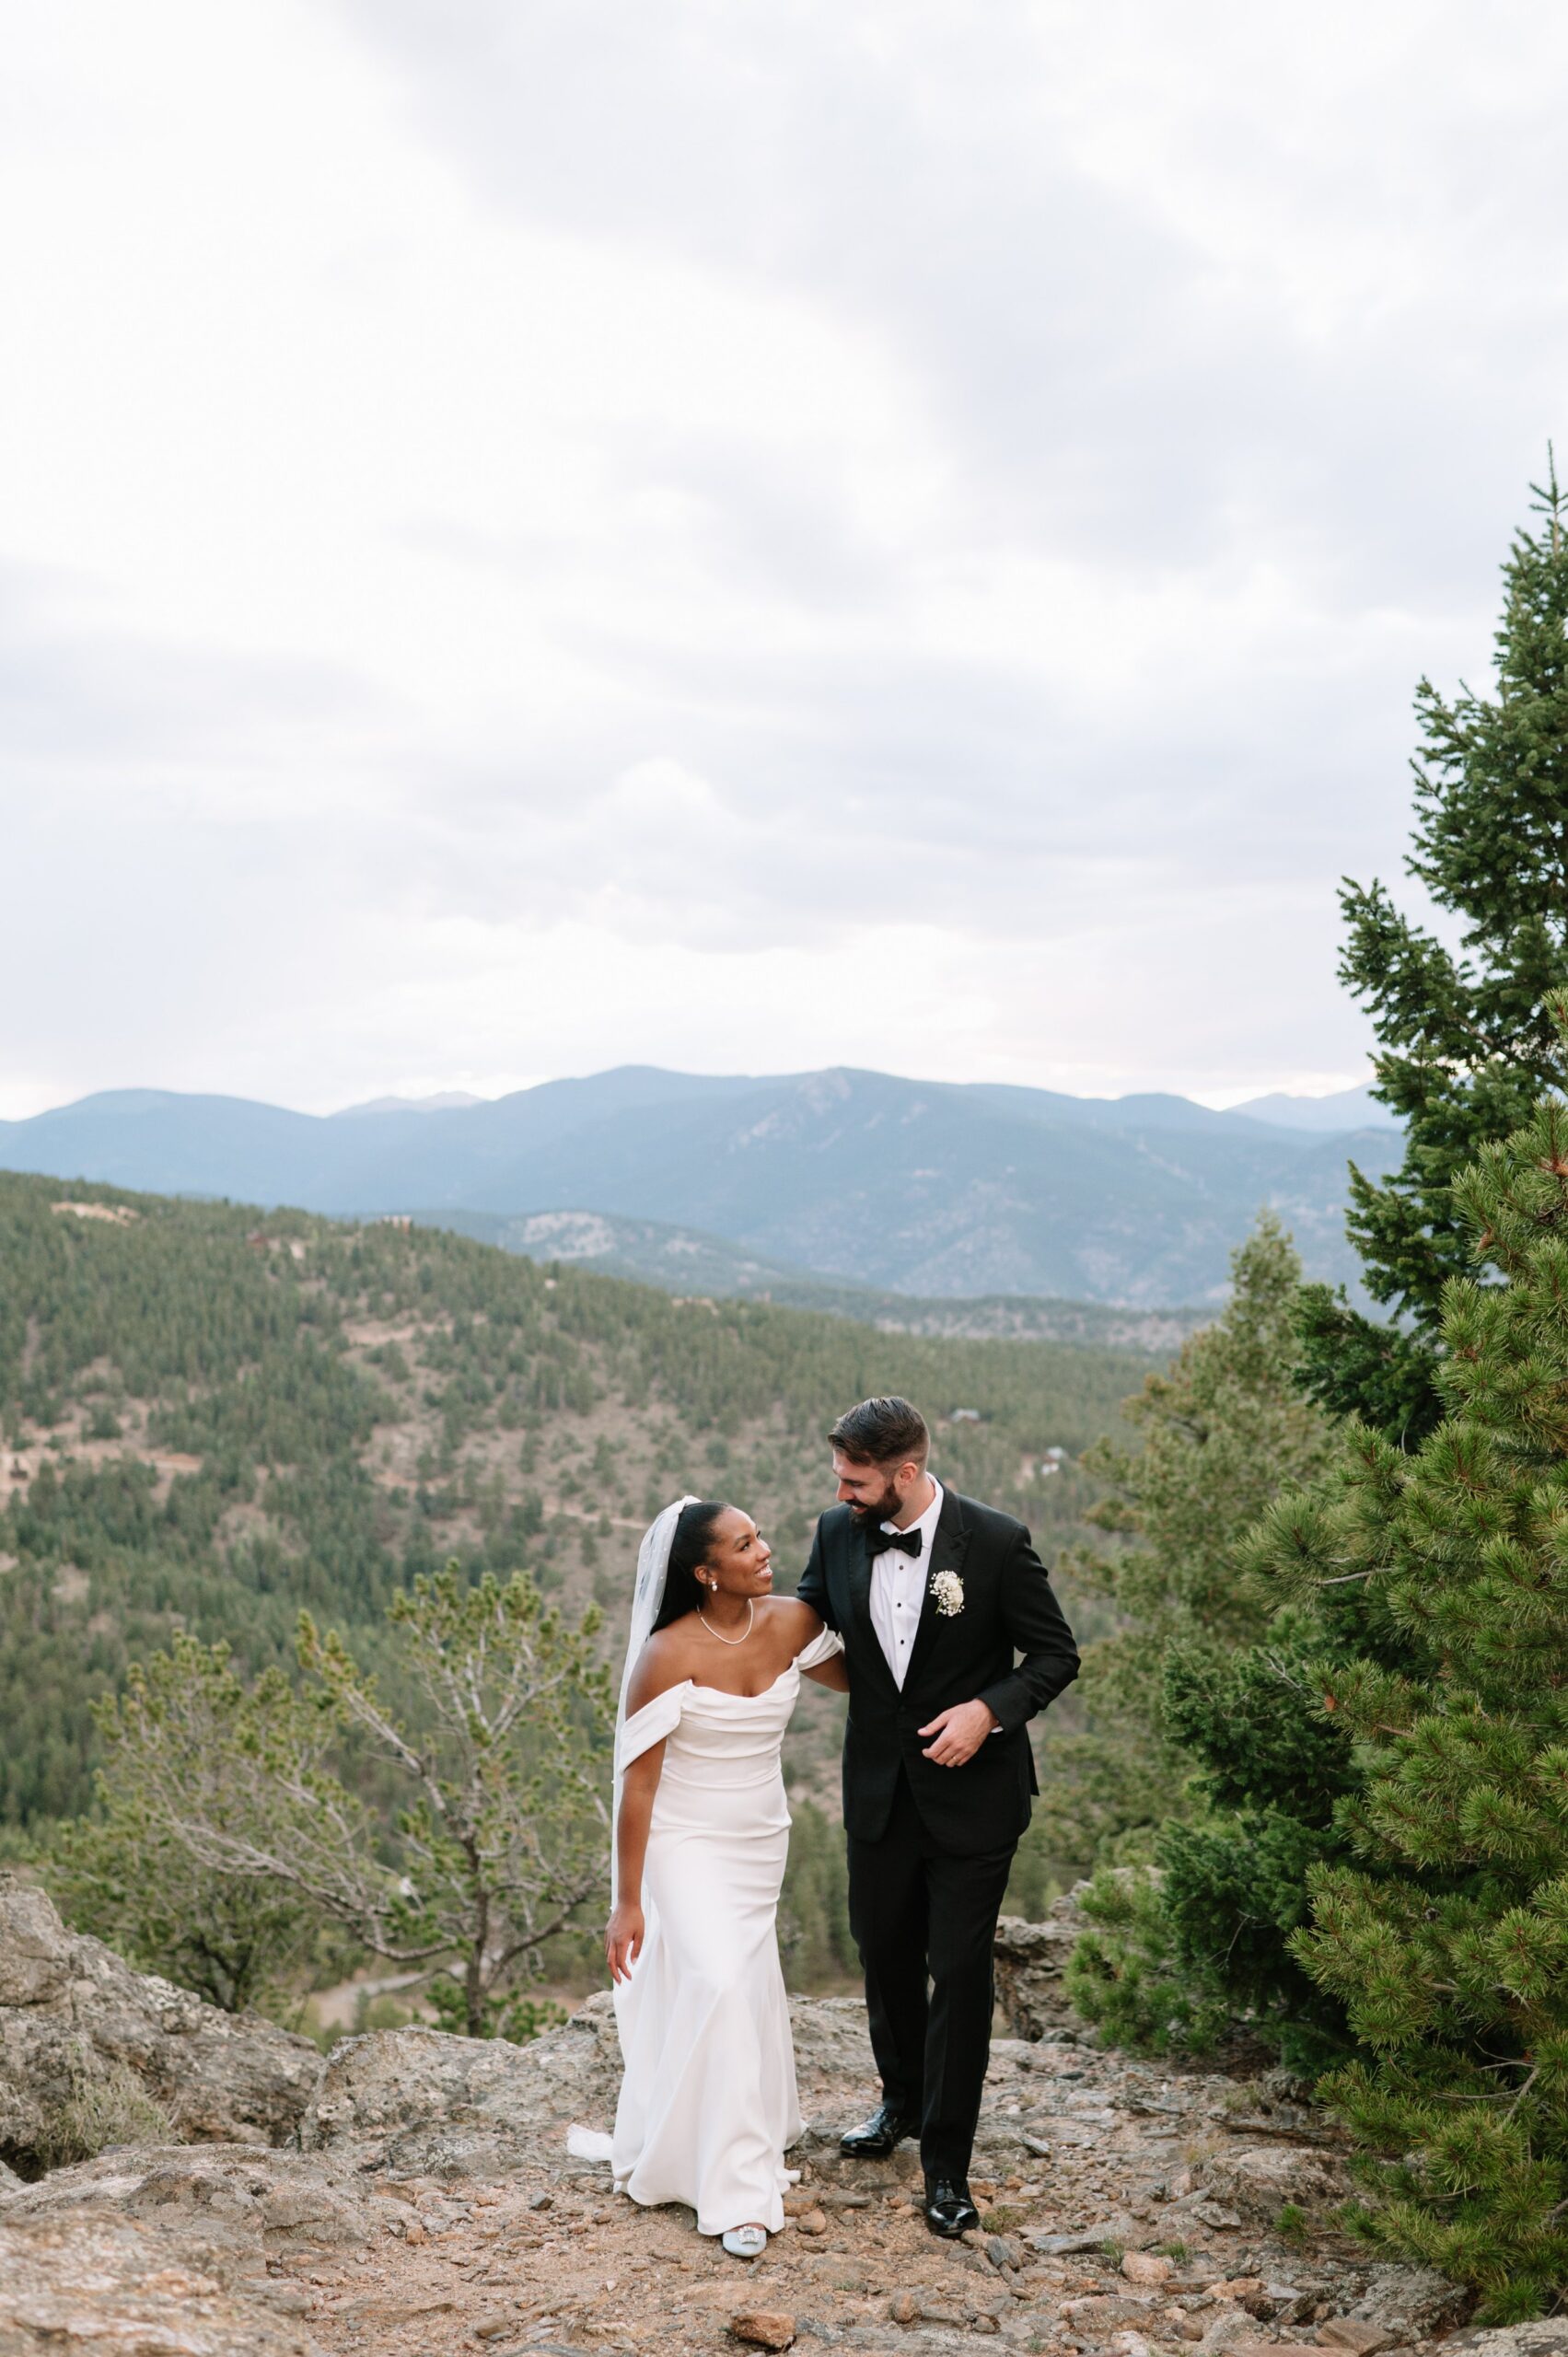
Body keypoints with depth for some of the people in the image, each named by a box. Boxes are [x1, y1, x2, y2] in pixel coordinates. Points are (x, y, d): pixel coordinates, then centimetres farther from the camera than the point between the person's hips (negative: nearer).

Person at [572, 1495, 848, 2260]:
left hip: (762, 1844, 6)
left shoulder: (792, 1621, -8)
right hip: (687, 1845, -5)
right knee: (721, 1985, -19)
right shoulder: (669, 1655, -23)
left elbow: (854, 1676, 13)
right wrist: (627, 1902, -14)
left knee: (744, 1991, 16)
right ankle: (737, 2189, -6)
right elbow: (637, 1781, -17)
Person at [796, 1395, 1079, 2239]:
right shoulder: (838, 1533, -6)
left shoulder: (995, 1542, -18)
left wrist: (989, 1710, -24)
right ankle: (903, 2098, 44)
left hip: (971, 1791, -4)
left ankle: (946, 2162, 15)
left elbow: (1056, 1655, -9)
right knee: (884, 1951, 19)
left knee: (959, 1972, 1)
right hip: (879, 1785, 5)